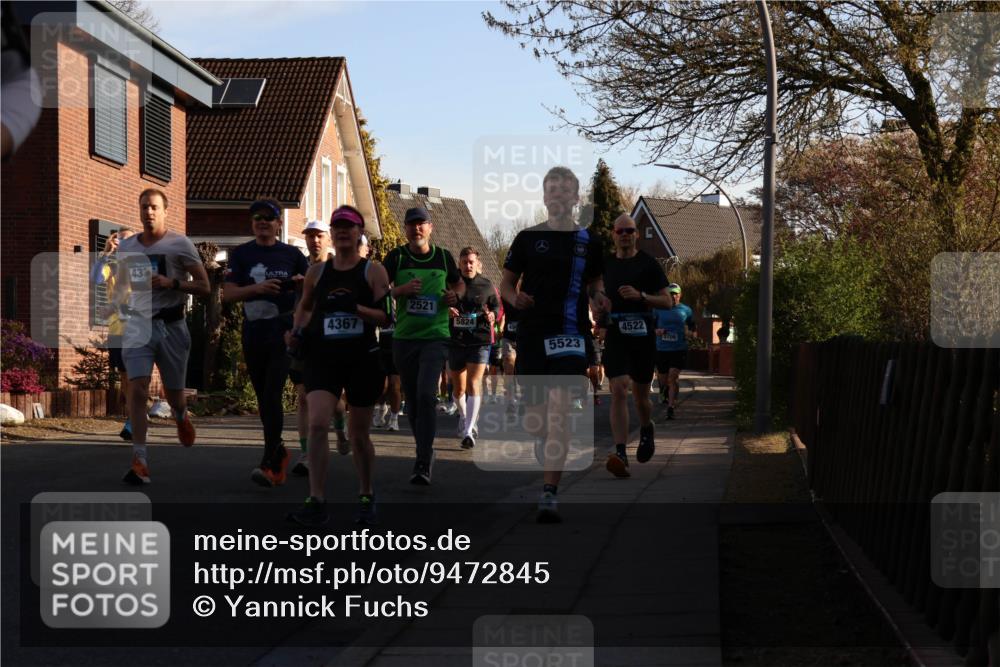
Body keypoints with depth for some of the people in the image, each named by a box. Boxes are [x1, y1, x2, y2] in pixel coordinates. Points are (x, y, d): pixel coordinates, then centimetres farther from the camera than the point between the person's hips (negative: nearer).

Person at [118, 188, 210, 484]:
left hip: (171, 324, -2)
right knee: (137, 388, -15)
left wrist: (172, 283, -19)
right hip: (138, 324, 2)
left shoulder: (180, 244, -3)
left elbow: (204, 287, -6)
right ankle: (140, 462, -16)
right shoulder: (126, 247, 10)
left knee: (173, 393, 11)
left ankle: (182, 416, 50)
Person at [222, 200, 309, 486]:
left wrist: (302, 283, -8)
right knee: (263, 399, 12)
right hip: (253, 336, 3)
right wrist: (258, 288, -18)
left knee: (272, 396, -14)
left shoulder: (291, 254, 6)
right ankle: (278, 450, 32)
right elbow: (228, 293, -2)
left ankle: (269, 464, -16)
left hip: (282, 334, -3)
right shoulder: (241, 254, 6)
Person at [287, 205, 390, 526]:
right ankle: (316, 502, -18)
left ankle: (366, 496, 29)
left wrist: (355, 308, -21)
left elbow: (386, 317, -7)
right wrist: (298, 332, 8)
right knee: (317, 423, -18)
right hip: (322, 357, 1)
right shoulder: (317, 271, 8)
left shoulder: (373, 271, 0)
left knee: (359, 434, 9)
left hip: (362, 358, -1)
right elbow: (304, 306, 25)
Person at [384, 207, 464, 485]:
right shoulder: (396, 257, 2)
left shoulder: (443, 257, 5)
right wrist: (402, 290, -18)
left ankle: (423, 464, -17)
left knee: (425, 395, -18)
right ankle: (425, 453, 28)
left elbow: (459, 283, 22)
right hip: (404, 337, 2)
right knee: (412, 399, 9)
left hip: (435, 337, -2)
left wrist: (455, 295, 0)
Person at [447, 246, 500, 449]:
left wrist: (492, 315, -7)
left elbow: (496, 305, 15)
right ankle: (464, 416, 43)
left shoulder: (486, 285, 4)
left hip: (480, 341, -2)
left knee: (473, 383, -15)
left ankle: (469, 430, -18)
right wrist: (446, 311, -14)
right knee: (458, 388, 13)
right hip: (456, 340, 2)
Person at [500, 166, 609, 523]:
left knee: (559, 413, -14)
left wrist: (598, 297, -1)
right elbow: (506, 282, 12)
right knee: (534, 420, 6)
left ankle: (549, 494, -13)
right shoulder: (527, 238, 6)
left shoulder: (589, 242, 8)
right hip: (531, 335, 1)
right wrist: (515, 298, -10)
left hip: (571, 335, -1)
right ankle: (543, 439, 45)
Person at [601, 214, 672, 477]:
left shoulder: (648, 264, 2)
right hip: (615, 335, 1)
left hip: (642, 335, -1)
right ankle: (620, 452, -20)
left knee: (640, 395, 11)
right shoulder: (605, 265, 9)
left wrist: (640, 296, -14)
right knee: (618, 390, -15)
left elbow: (667, 301, 1)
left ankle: (646, 430, 44)